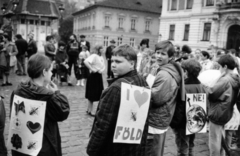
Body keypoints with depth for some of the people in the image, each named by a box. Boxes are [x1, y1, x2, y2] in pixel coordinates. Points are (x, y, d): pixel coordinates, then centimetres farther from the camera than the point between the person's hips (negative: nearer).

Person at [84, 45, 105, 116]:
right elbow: (86, 61, -30)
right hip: (93, 76, -8)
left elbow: (103, 66, 17)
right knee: (92, 94, 1)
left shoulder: (101, 57, 10)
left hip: (99, 76, 9)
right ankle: (90, 110, 14)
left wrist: (102, 70, -5)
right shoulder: (94, 56, -16)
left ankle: (89, 109, 25)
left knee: (98, 94, 12)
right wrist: (92, 69, -25)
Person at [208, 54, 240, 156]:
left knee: (215, 145, 4)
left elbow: (211, 93, -20)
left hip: (217, 115, -9)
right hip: (228, 115, 9)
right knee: (225, 144, 23)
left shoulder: (225, 80, -23)